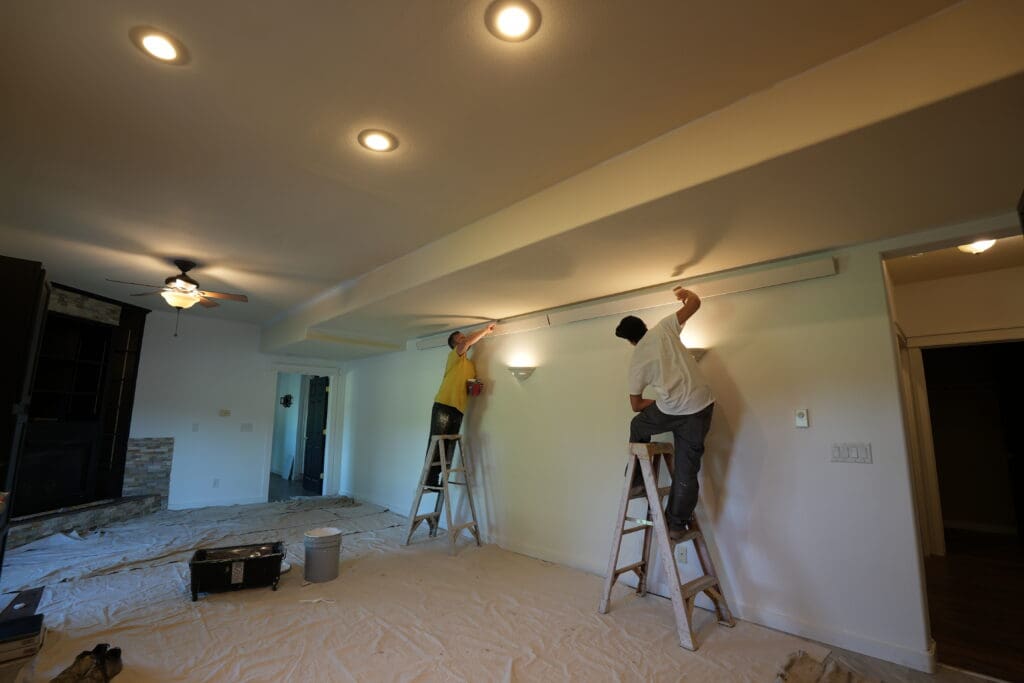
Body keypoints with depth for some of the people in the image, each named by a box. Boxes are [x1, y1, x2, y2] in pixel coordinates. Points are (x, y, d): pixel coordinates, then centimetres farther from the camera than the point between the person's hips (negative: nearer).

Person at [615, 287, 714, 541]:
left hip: (668, 410, -1)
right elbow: (695, 302, 10)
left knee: (638, 427, 31)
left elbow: (636, 405, 16)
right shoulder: (664, 328, 8)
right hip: (700, 407, 1)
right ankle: (677, 524, 19)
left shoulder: (636, 361, 10)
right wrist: (684, 292, 32)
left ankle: (636, 480, 33)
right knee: (686, 471, 11)